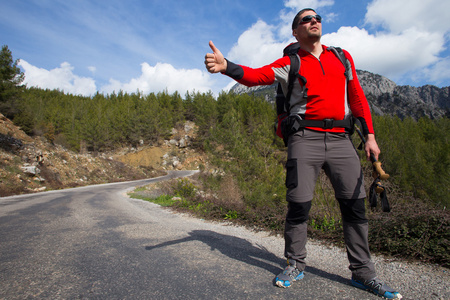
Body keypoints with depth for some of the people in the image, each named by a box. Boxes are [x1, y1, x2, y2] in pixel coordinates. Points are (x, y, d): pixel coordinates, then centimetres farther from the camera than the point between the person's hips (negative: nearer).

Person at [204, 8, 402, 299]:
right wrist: (225, 65, -26)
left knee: (355, 204, 3)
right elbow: (256, 75, -7)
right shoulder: (289, 63, 9)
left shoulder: (342, 57, 20)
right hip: (305, 138, -3)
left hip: (340, 138, 4)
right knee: (299, 204, -3)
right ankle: (296, 265, 17)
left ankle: (363, 272, 19)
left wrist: (370, 135, 11)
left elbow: (357, 96, 19)